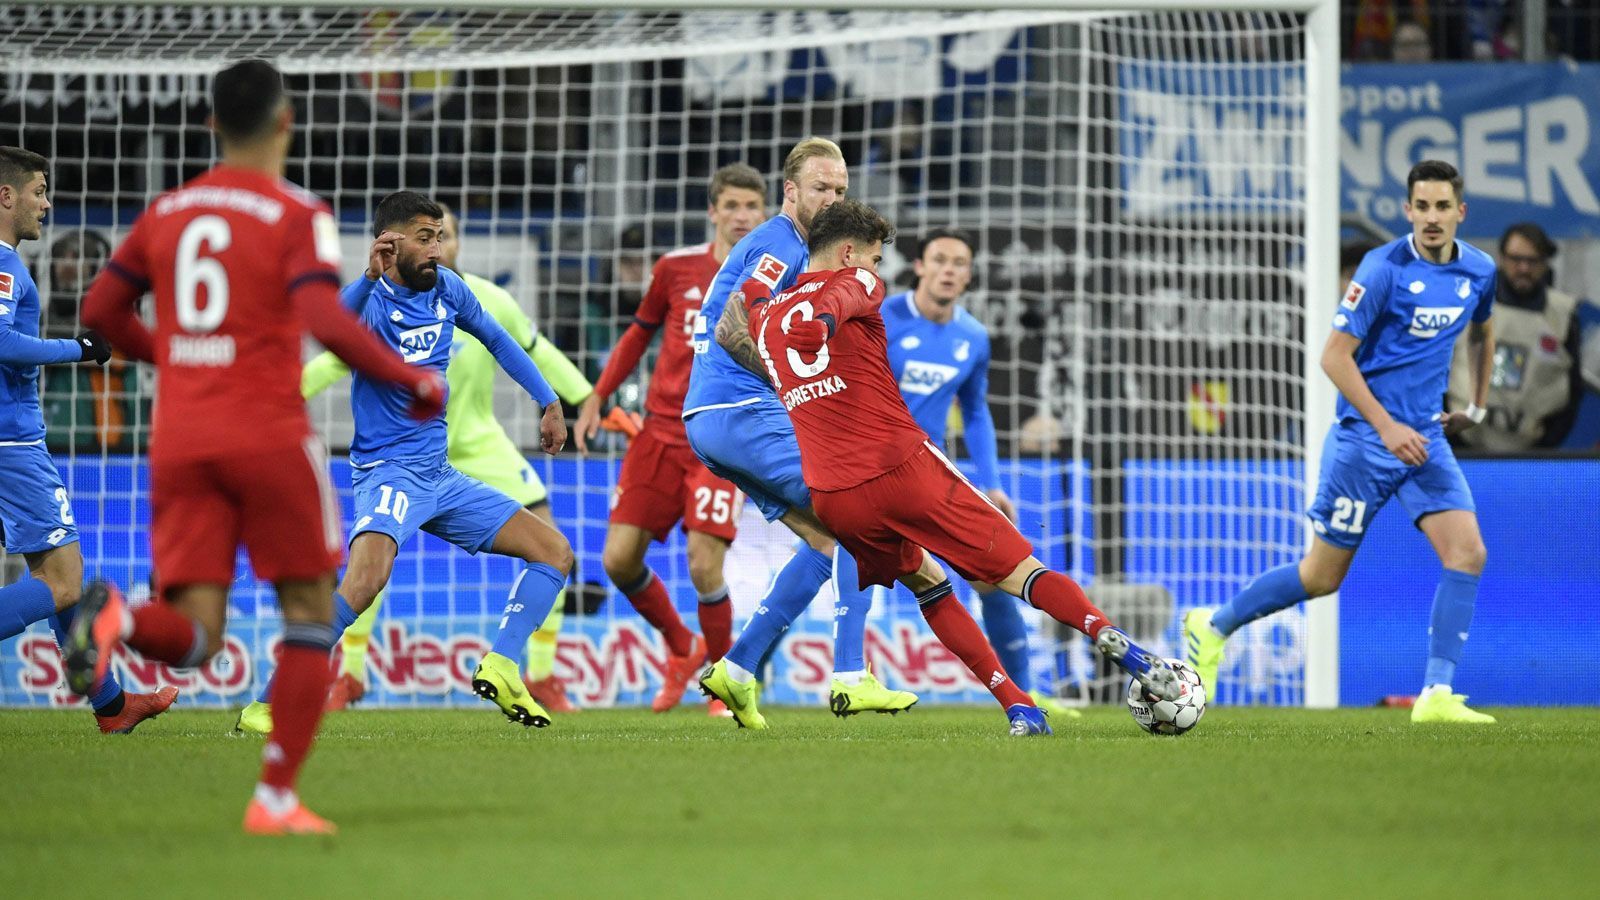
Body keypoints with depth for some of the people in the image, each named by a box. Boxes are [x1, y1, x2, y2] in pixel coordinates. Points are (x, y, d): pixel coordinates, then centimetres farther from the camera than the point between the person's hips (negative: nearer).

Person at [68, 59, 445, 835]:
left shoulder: (167, 212, 10)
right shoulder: (297, 217, -6)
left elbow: (101, 310, 13)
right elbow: (325, 320, -20)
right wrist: (411, 380, -8)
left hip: (179, 439, 4)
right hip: (267, 435, -4)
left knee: (193, 638, 1)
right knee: (310, 613, 12)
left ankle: (117, 620, -34)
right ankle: (276, 797, 6)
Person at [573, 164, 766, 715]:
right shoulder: (676, 268, 4)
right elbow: (641, 331, 18)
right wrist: (596, 398, 13)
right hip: (660, 433, 3)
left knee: (705, 565, -16)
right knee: (619, 560, -4)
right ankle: (681, 648, 24)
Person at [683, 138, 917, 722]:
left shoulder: (793, 249, 23)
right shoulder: (781, 245, -10)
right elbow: (731, 330, -19)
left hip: (711, 419, 10)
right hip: (741, 410, -10)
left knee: (829, 541, 9)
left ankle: (735, 669, 6)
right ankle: (850, 679, -16)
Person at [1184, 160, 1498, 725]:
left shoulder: (1479, 272, 3)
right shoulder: (1385, 269, -16)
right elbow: (1334, 355, -16)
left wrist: (1476, 406, 26)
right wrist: (1386, 427, -22)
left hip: (1424, 437, 5)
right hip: (1365, 436, -5)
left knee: (1468, 554, -14)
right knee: (1323, 576, 1)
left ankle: (1437, 696, -11)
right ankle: (1213, 626, 23)